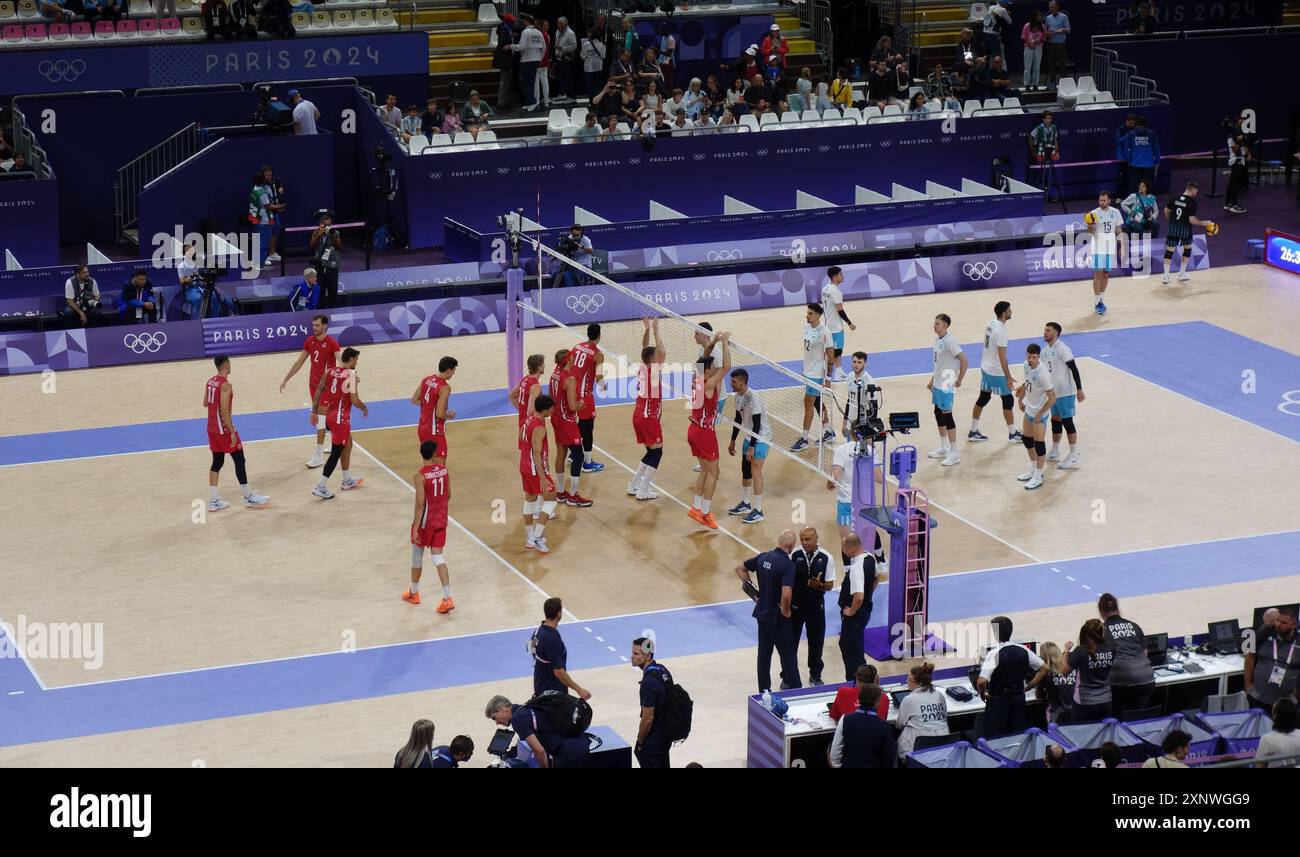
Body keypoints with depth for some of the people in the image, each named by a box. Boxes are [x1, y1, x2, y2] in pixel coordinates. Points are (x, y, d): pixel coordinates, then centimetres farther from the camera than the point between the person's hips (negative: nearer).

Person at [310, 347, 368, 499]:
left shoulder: (330, 371, 5)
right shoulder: (351, 375, -14)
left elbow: (318, 391, 6)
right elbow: (354, 400, -18)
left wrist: (314, 411, 13)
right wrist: (365, 408, 1)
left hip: (329, 414, 8)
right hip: (340, 418, -8)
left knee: (347, 443, 24)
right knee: (336, 452, -1)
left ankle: (347, 480, 33)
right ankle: (321, 487, -3)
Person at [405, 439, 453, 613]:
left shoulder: (420, 476, -20)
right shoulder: (444, 470, -3)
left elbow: (420, 505, -21)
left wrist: (415, 529, -18)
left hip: (425, 522, -5)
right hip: (441, 520, 5)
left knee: (417, 556, 16)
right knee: (438, 558, 6)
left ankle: (413, 593, 34)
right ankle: (447, 598, -5)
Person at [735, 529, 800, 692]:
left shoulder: (763, 557, 0)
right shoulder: (787, 564, -22)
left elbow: (740, 569, 13)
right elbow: (786, 594, -34)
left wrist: (752, 590, 13)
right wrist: (785, 611, -15)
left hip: (762, 612, 7)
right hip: (778, 618, -7)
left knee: (764, 653, 15)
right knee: (788, 654, 6)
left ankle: (763, 691, 21)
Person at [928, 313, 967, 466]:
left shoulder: (950, 341, -19)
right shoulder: (937, 339, 8)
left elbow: (964, 361, -21)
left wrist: (959, 380, -14)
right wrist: (932, 380, 20)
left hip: (946, 385, -9)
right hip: (938, 383, 9)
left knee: (946, 415, -6)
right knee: (938, 413, 16)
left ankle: (954, 454, 0)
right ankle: (944, 448, 29)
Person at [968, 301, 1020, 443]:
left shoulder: (990, 325, 4)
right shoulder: (1001, 330, -23)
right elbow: (1002, 355, -24)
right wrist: (1008, 377, -20)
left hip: (986, 368, 9)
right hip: (997, 372, -9)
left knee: (983, 398, 15)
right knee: (1008, 401, 5)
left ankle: (973, 432, 20)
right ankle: (1012, 434, 15)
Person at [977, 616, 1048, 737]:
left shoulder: (994, 653, -18)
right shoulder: (1023, 650, -1)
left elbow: (981, 682, -26)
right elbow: (1044, 668, 7)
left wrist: (982, 694, -7)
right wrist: (1029, 687, 10)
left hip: (998, 701, -5)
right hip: (1019, 699, 5)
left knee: (994, 740, 2)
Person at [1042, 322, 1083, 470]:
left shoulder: (1062, 349, -17)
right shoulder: (1045, 351, 9)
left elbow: (1074, 369, -18)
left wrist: (1079, 389, -19)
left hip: (1065, 393, -8)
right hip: (1053, 392, 8)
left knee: (1067, 422, -5)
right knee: (1055, 420, 16)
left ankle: (1073, 457, 1)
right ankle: (1054, 452, 28)